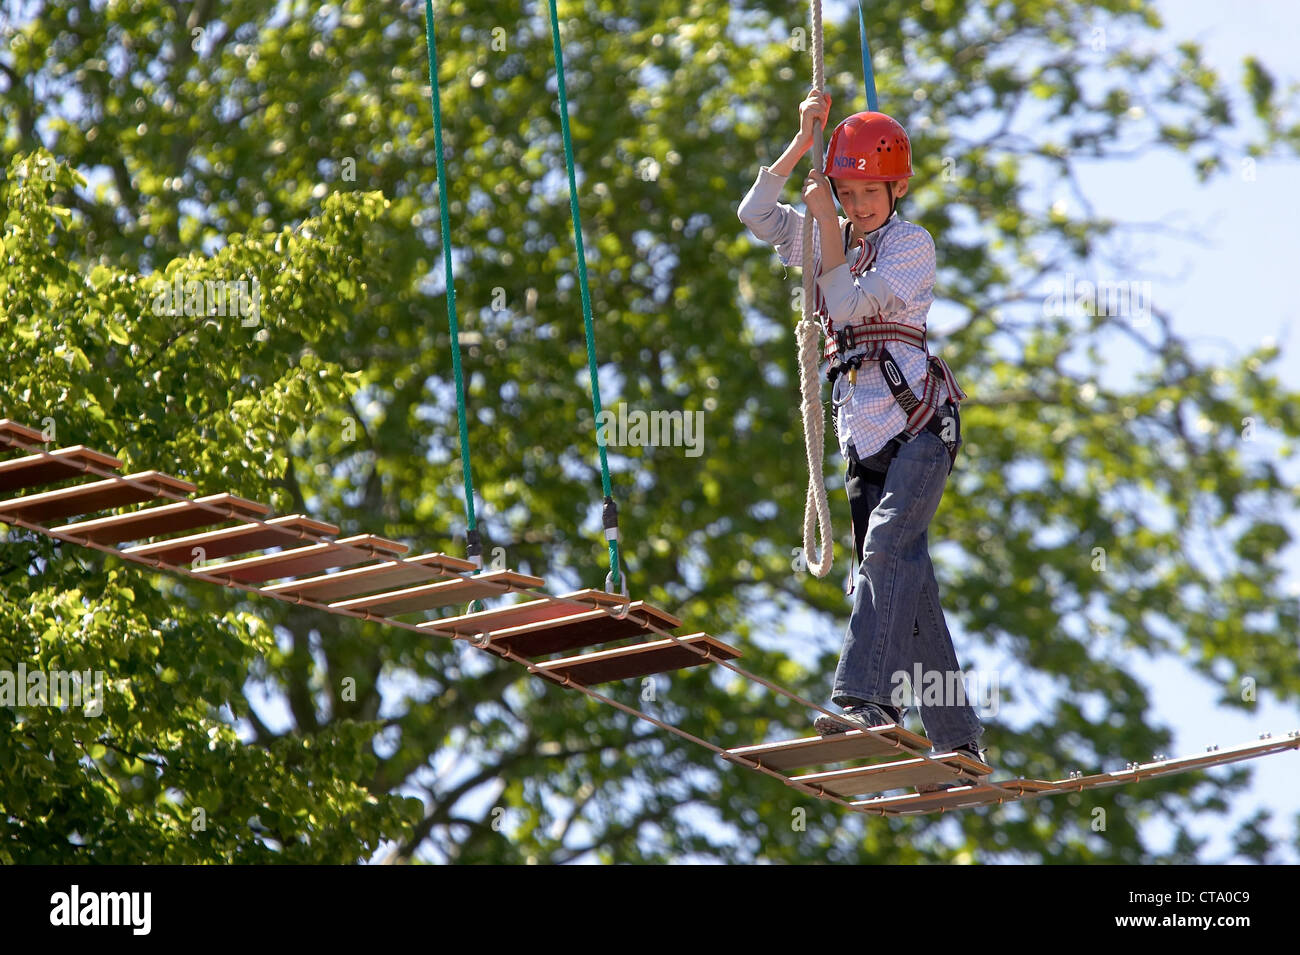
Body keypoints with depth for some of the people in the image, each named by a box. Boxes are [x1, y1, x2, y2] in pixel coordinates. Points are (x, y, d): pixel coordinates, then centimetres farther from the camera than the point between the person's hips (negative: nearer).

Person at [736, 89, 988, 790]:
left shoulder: (911, 242, 2)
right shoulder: (831, 238, 19)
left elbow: (847, 301, -10)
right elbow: (755, 213, 7)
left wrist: (827, 224, -5)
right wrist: (803, 141, 0)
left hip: (919, 421, -6)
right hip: (863, 433, 6)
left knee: (889, 548, -25)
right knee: (904, 575, 3)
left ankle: (867, 698, -39)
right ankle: (958, 741, 5)